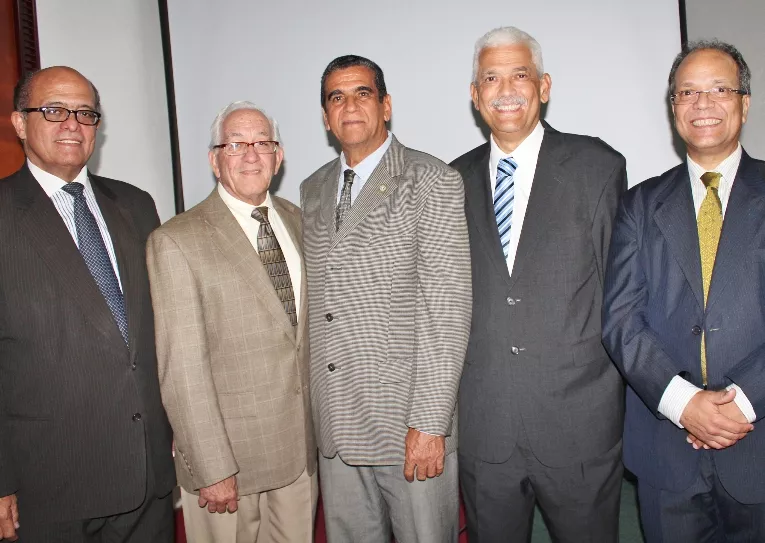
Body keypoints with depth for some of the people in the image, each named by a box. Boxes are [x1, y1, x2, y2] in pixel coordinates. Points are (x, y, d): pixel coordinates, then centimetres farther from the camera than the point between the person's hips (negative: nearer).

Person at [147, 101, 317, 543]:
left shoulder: (297, 222, 7)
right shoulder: (176, 242, -12)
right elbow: (183, 368, -14)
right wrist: (213, 469, -14)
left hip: (302, 445, 5)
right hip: (228, 452, -5)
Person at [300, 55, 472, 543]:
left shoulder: (432, 182, -8)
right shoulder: (313, 190, 11)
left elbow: (447, 309, -13)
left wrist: (430, 424, -17)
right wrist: (316, 404, 10)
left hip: (410, 423, -5)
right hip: (336, 425, 5)